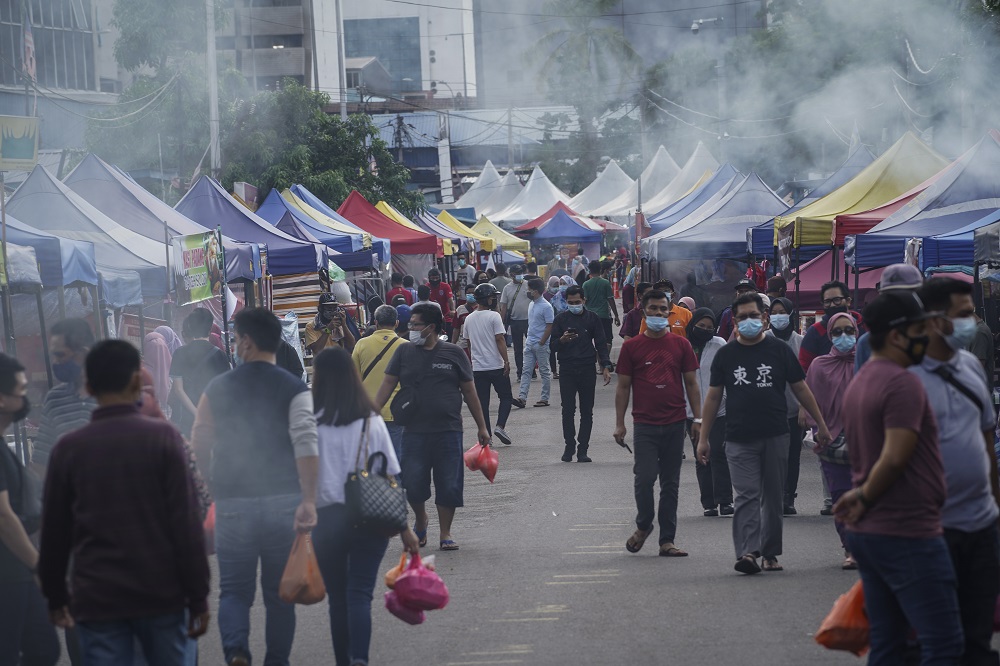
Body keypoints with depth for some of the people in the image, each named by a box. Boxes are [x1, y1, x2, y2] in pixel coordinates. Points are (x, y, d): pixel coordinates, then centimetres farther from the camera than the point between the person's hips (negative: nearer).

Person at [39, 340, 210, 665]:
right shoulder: (163, 437, -5)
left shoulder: (68, 448, 1)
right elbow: (187, 525, -8)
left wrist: (56, 596, 20)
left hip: (96, 600, 1)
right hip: (162, 595, -1)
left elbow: (54, 531, 8)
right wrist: (198, 596, -2)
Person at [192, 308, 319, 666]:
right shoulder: (294, 389, -3)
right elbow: (306, 443, -15)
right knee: (280, 591, 12)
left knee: (234, 589, 6)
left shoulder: (218, 388, 3)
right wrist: (309, 500, -19)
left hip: (233, 502, 0)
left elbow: (200, 444, 8)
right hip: (283, 500, 0)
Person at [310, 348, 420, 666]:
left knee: (337, 597, 11)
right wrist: (404, 527, 7)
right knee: (360, 594, -2)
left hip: (327, 518, -1)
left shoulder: (312, 422, -6)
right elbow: (391, 477, 2)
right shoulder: (372, 421, 2)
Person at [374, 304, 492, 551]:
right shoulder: (404, 353, 6)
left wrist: (482, 427, 8)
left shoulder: (453, 354, 2)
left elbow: (469, 392, 7)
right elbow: (387, 386, 5)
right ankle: (421, 520, 26)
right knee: (413, 485, -2)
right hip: (414, 431, 1)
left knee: (449, 486, 0)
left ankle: (445, 533, 14)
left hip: (448, 431, -1)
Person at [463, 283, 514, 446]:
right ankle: (500, 426, -11)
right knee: (506, 397, 7)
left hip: (478, 367, 5)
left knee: (482, 402, 7)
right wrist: (506, 361, -12)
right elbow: (500, 339, -14)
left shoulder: (469, 319, 8)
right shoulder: (493, 316, -10)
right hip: (496, 366, -5)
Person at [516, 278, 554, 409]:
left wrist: (541, 343, -16)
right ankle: (522, 398, -5)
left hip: (541, 345, -8)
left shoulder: (546, 307, -13)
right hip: (529, 343, 8)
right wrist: (527, 339, 14)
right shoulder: (531, 304, 12)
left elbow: (549, 327, -15)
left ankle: (545, 399, 8)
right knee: (526, 371, 0)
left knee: (545, 372, 3)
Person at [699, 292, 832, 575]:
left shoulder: (778, 350, 5)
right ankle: (747, 552, -21)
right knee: (747, 496, -11)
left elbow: (801, 389, 10)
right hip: (739, 440, -1)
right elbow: (713, 396, 11)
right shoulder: (725, 355, 7)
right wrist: (703, 438, 7)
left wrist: (820, 424, 8)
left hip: (775, 436, 1)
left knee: (772, 497, 6)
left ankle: (770, 553, 15)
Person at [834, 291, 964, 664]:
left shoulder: (859, 382, 15)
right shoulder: (903, 383, -15)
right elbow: (895, 458, -22)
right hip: (908, 533, -10)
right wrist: (865, 499, -9)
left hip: (866, 532, 10)